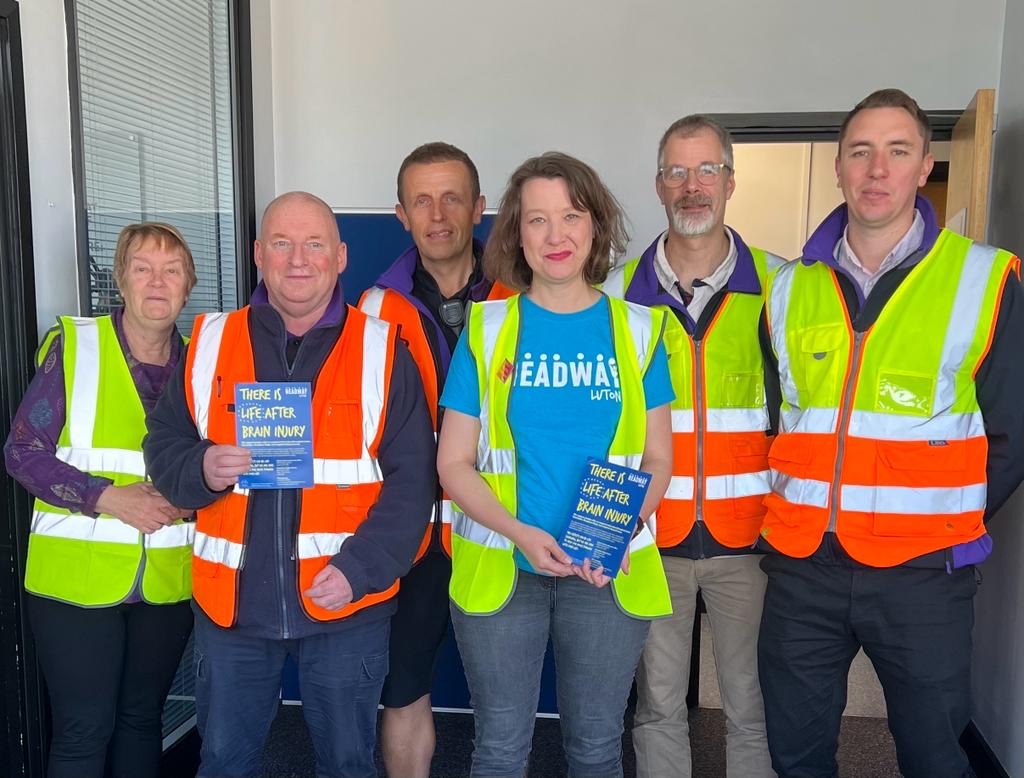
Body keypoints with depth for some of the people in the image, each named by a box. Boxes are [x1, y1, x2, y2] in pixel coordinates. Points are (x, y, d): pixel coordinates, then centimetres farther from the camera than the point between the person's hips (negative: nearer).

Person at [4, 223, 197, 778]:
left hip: (167, 581, 3)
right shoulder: (74, 345, -5)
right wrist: (107, 497, -18)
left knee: (142, 717, 16)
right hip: (77, 577, -3)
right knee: (85, 729, 3)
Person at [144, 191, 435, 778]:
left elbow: (411, 480, -6)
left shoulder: (382, 350, -5)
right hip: (232, 602, 2)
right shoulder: (210, 342, 3)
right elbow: (164, 443, 7)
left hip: (348, 604, -2)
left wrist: (359, 569, -16)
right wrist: (201, 468, -15)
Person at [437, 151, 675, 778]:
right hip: (501, 568, 0)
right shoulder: (486, 329, -1)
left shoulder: (638, 329, 1)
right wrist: (520, 533, -18)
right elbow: (454, 462, -2)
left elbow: (658, 458, 3)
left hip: (609, 574, 1)